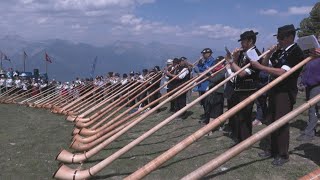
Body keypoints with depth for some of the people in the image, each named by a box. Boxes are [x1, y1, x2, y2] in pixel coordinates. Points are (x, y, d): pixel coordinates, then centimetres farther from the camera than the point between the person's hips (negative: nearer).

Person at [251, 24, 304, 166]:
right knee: (272, 120, 13)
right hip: (275, 90, 7)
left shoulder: (296, 52, -13)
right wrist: (270, 53, -3)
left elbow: (282, 72, -24)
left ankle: (283, 155, 11)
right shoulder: (280, 51, 9)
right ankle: (272, 149, 28)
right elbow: (265, 64, 14)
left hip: (286, 92, -7)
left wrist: (259, 67, -23)